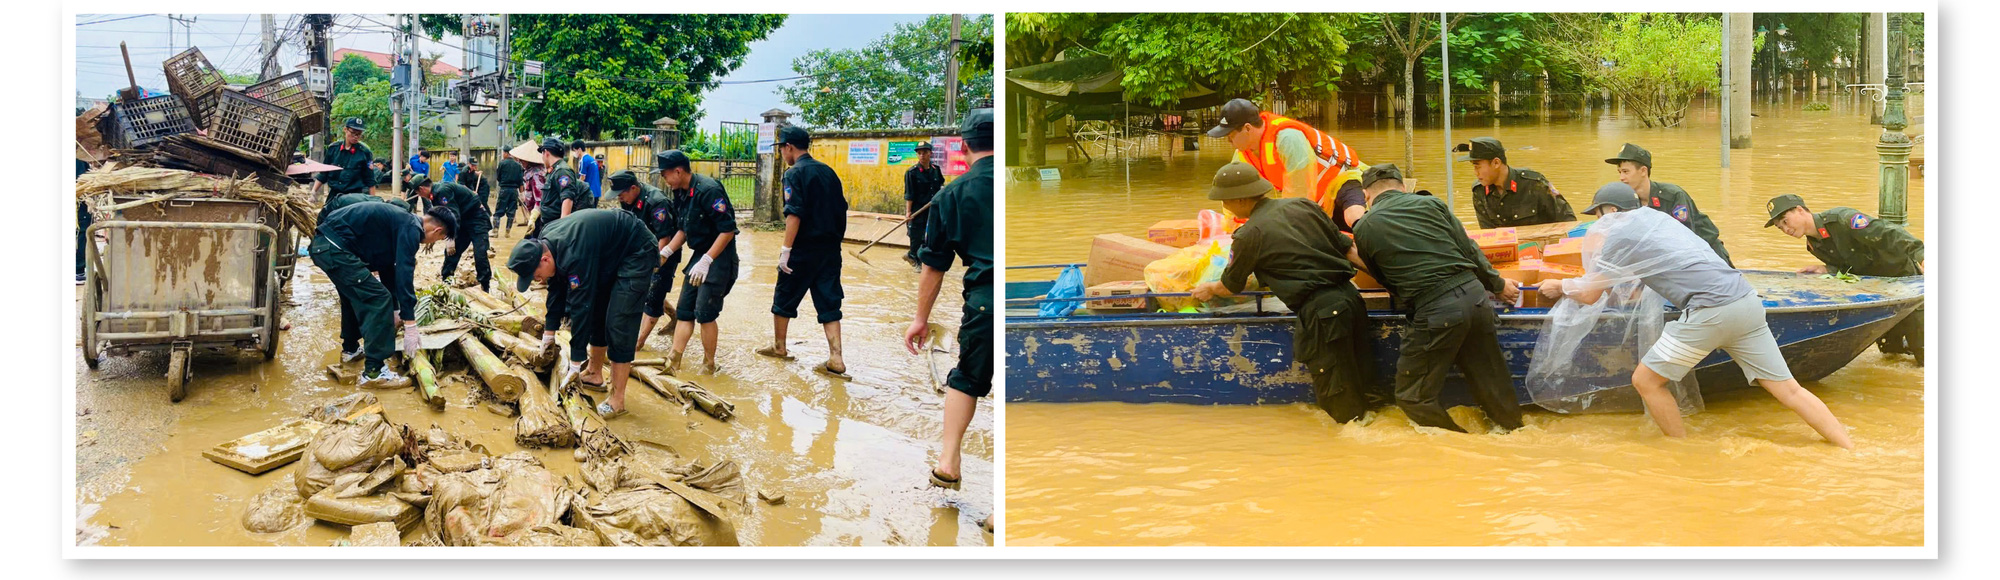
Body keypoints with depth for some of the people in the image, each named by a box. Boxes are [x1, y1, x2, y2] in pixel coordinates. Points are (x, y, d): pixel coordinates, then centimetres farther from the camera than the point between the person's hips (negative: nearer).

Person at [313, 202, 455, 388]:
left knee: (355, 294, 31)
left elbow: (388, 268, 32)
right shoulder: (411, 228, -9)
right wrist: (410, 325, -15)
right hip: (335, 247, -11)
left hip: (322, 245, 11)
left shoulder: (402, 223, 21)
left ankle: (350, 349, 48)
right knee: (378, 300, -8)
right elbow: (405, 274, -16)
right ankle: (373, 372, -8)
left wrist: (394, 310, 38)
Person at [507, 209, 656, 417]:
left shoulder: (573, 253, -36)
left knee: (618, 324, -13)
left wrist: (576, 363, -27)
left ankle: (617, 400, -9)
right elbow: (557, 289, 6)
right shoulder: (546, 241, -8)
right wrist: (549, 332, 7)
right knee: (596, 314, 15)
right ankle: (594, 374, 32)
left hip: (636, 254, -10)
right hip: (610, 258, 10)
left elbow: (581, 305, -32)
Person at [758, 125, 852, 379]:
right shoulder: (827, 171, 11)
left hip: (804, 250, -6)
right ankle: (835, 360, -3)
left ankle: (779, 346, 29)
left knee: (784, 297, 14)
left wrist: (786, 250, -19)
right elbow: (841, 209, 13)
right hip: (830, 249, 6)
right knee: (829, 301, 5)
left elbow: (794, 214, -20)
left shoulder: (795, 173, -11)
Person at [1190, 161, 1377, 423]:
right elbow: (1347, 248, 12)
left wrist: (1210, 289, 34)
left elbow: (1231, 286, 13)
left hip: (1321, 312, -7)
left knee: (1342, 406, 3)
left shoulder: (1248, 237, -4)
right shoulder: (1302, 205, 12)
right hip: (1350, 298, 7)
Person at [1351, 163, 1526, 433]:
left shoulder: (1364, 229, 5)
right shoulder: (1431, 203, 11)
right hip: (1474, 295, 5)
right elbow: (1469, 250, 12)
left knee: (1413, 398, 9)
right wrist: (1497, 284, 27)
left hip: (1433, 311, -5)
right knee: (1493, 384, 19)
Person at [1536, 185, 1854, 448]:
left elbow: (1588, 295, 9)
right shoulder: (1654, 215, 26)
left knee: (1646, 380, 6)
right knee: (1789, 390, 8)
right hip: (1748, 300, 8)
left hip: (1712, 310, -8)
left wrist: (1560, 286, 30)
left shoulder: (1620, 233, 4)